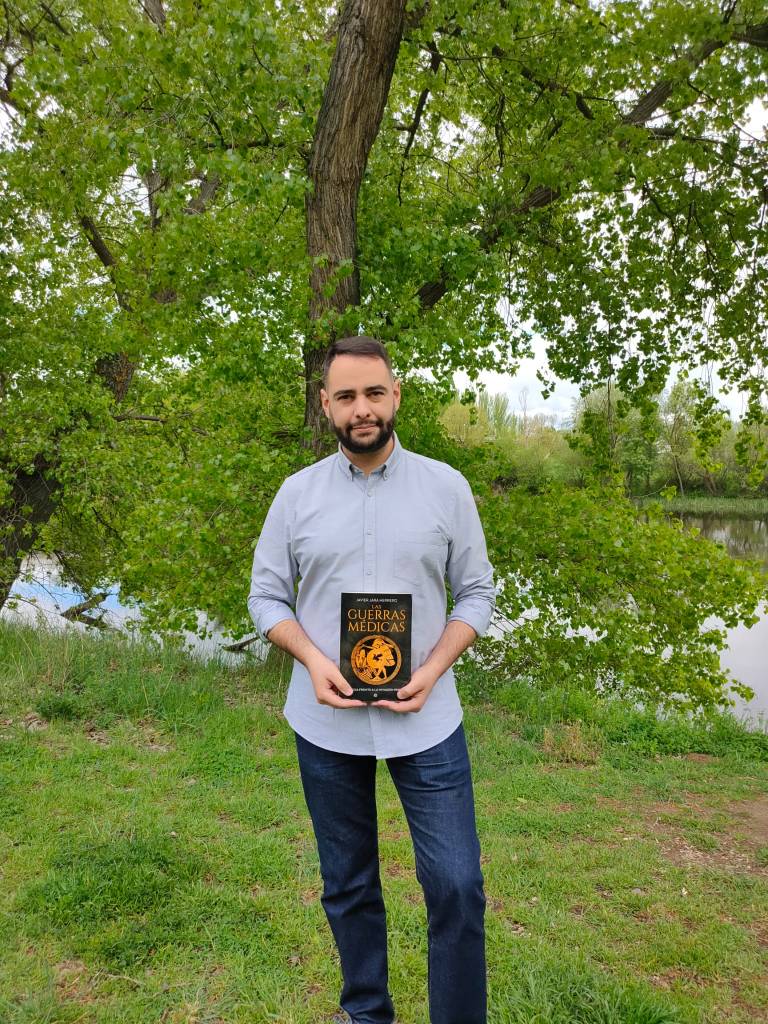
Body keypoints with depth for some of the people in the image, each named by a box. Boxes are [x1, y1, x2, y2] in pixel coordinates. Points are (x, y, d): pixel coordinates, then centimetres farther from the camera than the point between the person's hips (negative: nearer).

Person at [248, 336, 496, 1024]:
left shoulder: (447, 487, -2)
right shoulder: (298, 492, 0)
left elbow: (477, 591, 1)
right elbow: (267, 595, 4)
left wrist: (433, 671, -13)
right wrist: (312, 659, -14)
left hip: (425, 718, -1)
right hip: (326, 721, 1)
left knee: (457, 887, 0)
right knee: (348, 886, 17)